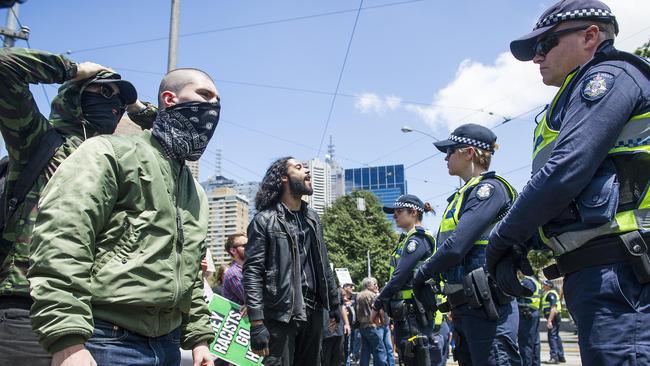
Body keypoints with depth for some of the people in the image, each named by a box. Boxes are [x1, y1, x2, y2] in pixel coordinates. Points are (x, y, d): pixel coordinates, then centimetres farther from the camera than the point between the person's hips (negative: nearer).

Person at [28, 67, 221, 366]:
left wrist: (198, 337, 15)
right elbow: (60, 243, -16)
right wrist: (67, 341, -24)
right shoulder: (111, 152, -4)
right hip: (108, 342, -7)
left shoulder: (196, 193, 20)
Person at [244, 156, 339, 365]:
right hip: (280, 316, -6)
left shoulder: (312, 218, 15)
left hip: (313, 313, 6)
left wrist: (333, 303, 16)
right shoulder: (265, 219, -5)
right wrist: (257, 323, -18)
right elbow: (252, 272, -11)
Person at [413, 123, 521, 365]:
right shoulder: (464, 195, 19)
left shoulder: (490, 188, -10)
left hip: (487, 306, -10)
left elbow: (456, 245, -19)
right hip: (464, 307, 10)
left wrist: (423, 274, -5)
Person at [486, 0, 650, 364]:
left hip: (615, 275, -10)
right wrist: (516, 248, 9)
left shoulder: (610, 75, -3)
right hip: (601, 272, 10)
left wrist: (503, 238, -5)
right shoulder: (579, 98, 27)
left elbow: (564, 172, -18)